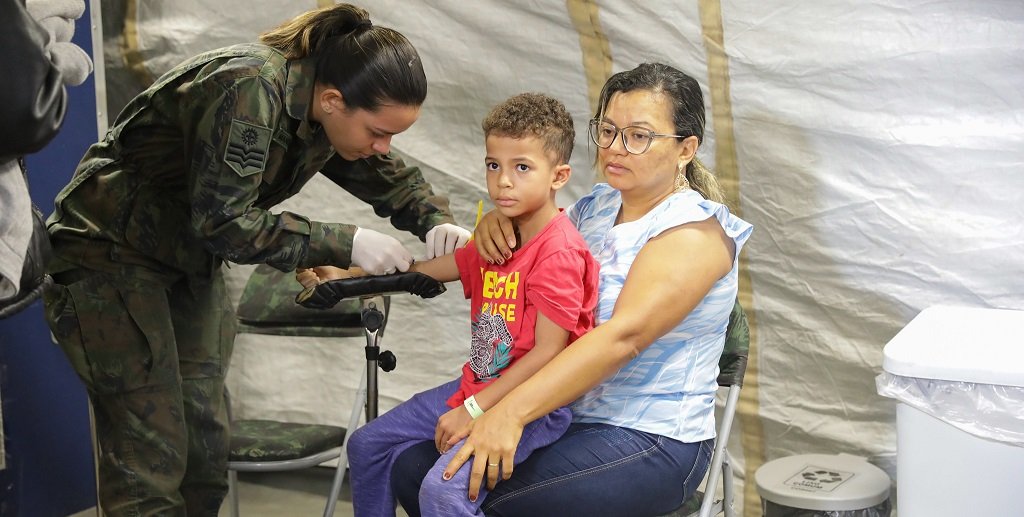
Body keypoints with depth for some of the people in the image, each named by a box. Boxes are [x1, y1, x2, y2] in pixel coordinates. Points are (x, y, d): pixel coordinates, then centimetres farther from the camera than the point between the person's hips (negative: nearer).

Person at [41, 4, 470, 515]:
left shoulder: (325, 112, -4)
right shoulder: (249, 90, -29)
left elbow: (387, 174, 12)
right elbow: (224, 221, -30)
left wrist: (435, 220, -7)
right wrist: (347, 244, -28)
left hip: (190, 260, 8)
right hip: (109, 259, -8)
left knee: (206, 439, 5)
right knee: (152, 455, -10)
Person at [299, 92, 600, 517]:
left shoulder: (559, 252, -19)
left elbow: (548, 351, -21)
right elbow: (427, 271, 14)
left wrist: (474, 410, -21)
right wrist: (342, 277, 6)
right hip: (478, 386, 10)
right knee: (367, 445, 14)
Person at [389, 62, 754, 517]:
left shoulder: (696, 231, -14)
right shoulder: (595, 207, 9)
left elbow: (624, 336, -29)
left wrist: (511, 410, -39)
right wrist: (495, 223, -3)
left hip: (651, 441, -7)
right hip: (564, 408, 7)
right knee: (412, 468, -7)